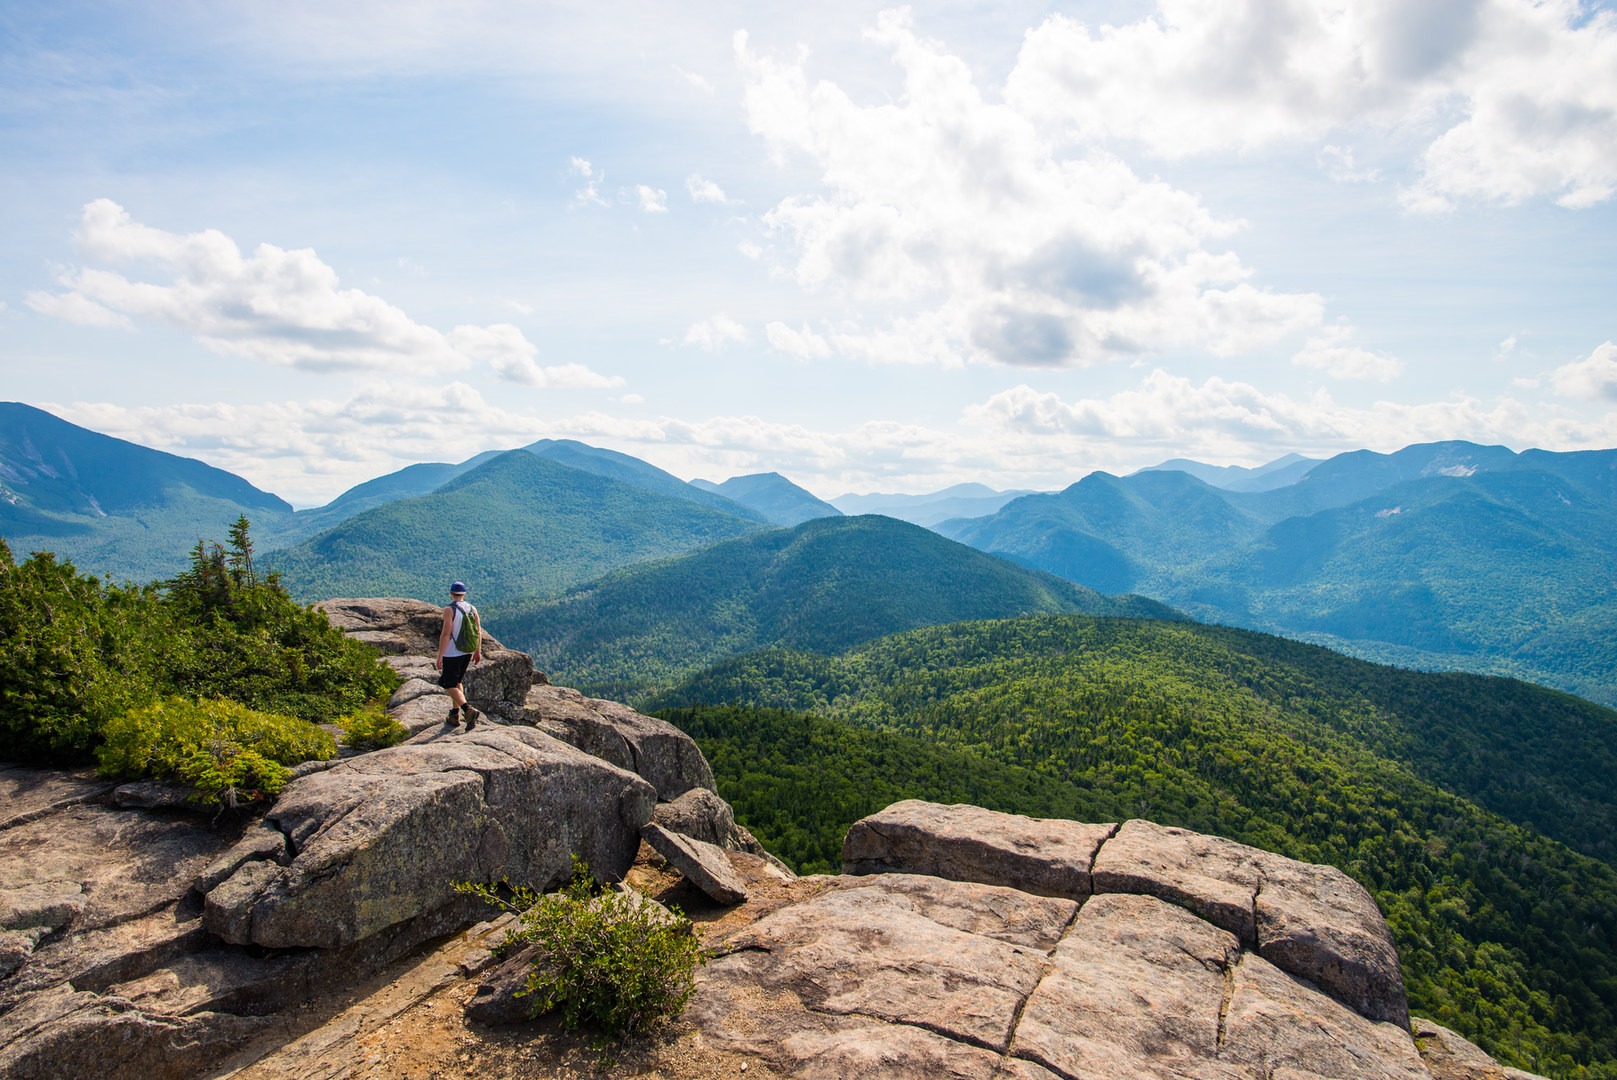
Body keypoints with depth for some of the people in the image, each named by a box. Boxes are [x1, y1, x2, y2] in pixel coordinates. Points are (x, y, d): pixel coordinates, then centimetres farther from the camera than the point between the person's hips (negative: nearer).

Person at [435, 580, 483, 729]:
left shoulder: (449, 610, -15)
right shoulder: (472, 609, 4)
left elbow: (446, 634, -19)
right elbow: (478, 632, 6)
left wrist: (439, 656, -15)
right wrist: (478, 652, 16)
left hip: (451, 654, -6)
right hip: (467, 653, 6)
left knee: (450, 686, -1)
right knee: (456, 682, 21)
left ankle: (469, 710, -21)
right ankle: (454, 715, 24)